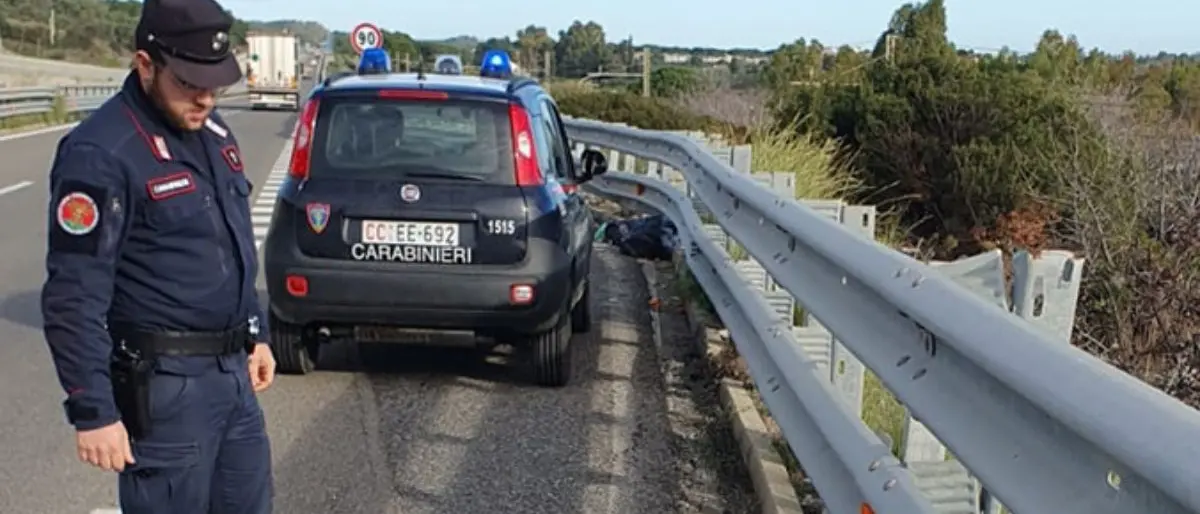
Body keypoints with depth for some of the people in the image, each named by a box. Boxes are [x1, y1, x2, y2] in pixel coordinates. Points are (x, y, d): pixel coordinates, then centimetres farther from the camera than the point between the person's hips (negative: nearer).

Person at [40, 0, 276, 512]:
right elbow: (74, 298, -19)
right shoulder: (101, 154, -18)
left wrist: (255, 332, 20)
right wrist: (93, 411, -18)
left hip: (231, 370, 8)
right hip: (164, 383, -8)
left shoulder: (211, 129, 8)